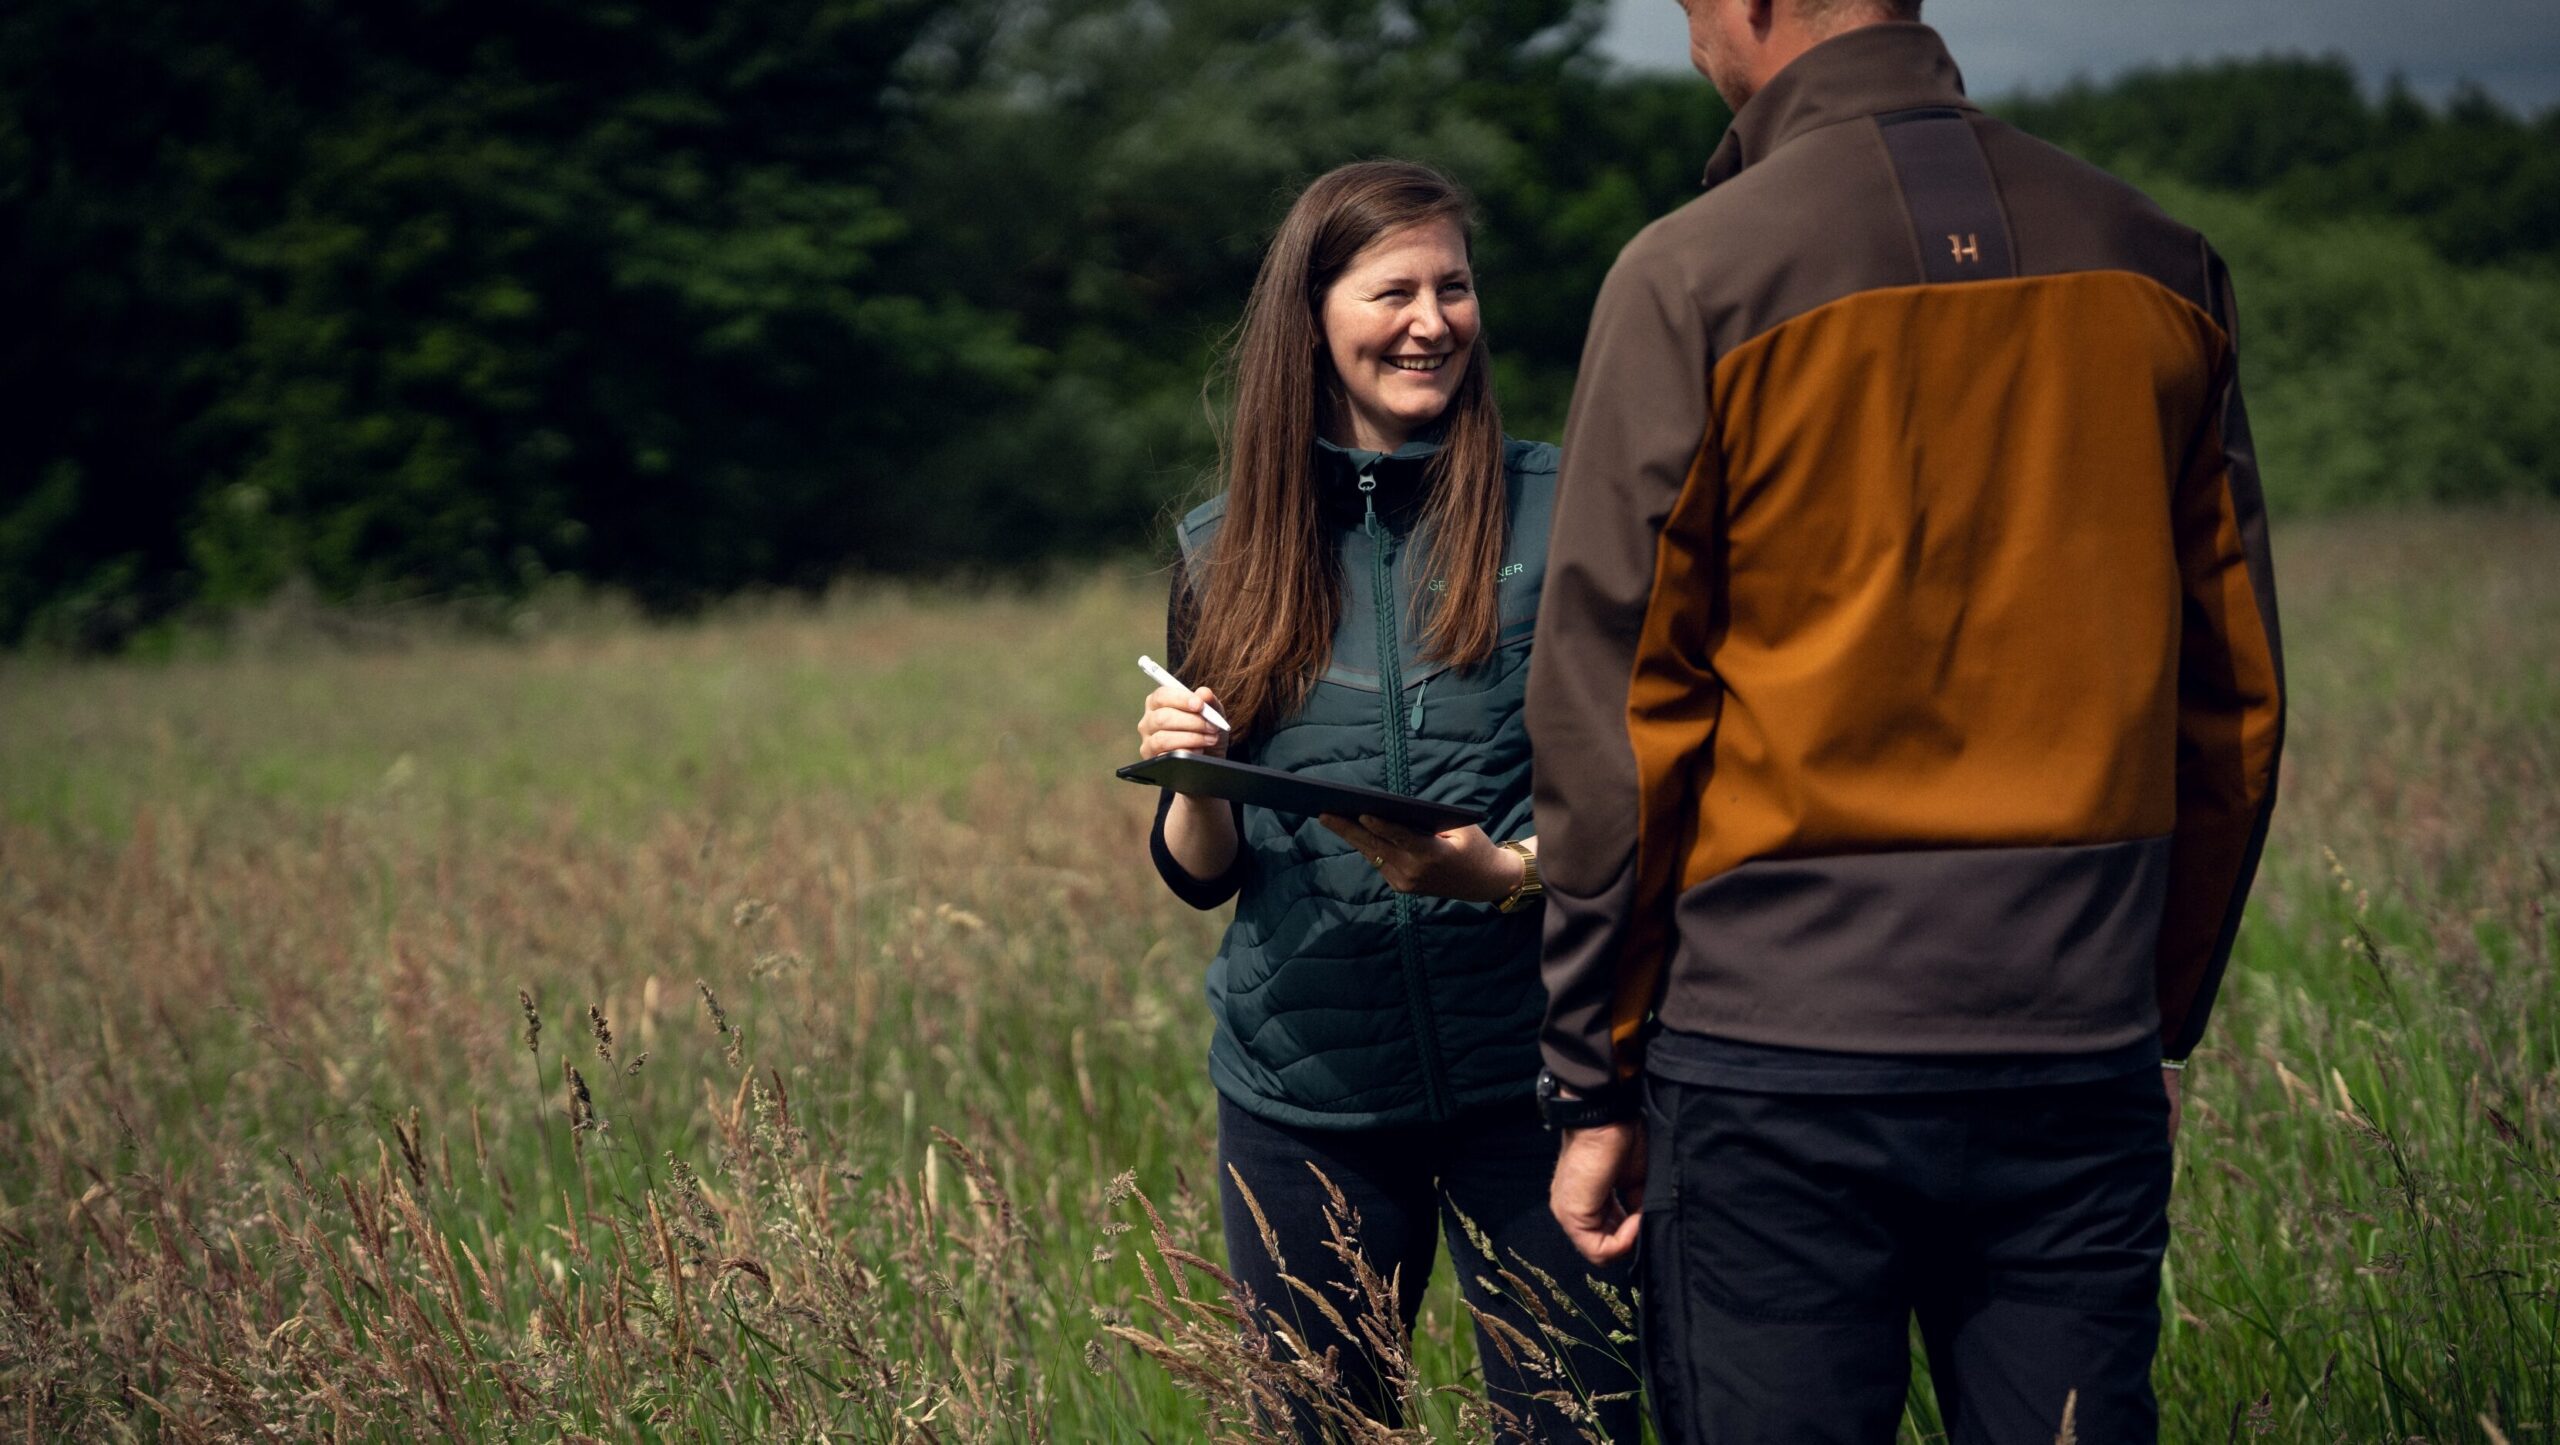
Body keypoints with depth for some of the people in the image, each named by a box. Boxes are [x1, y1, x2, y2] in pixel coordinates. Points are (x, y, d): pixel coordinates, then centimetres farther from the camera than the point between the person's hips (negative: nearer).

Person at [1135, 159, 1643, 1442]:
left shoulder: (1558, 509, 0)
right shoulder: (1226, 553, 7)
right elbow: (1199, 873, 10)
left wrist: (1508, 871, -21)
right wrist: (1191, 782, -11)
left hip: (1526, 1078, -2)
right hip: (1302, 1085, 2)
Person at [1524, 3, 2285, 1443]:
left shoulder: (1690, 278, -7)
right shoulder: (2157, 262, 6)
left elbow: (1612, 717, -6)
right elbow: (2235, 696, 11)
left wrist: (1597, 1081, 1)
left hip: (1775, 1065, -4)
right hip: (2084, 1065, 4)